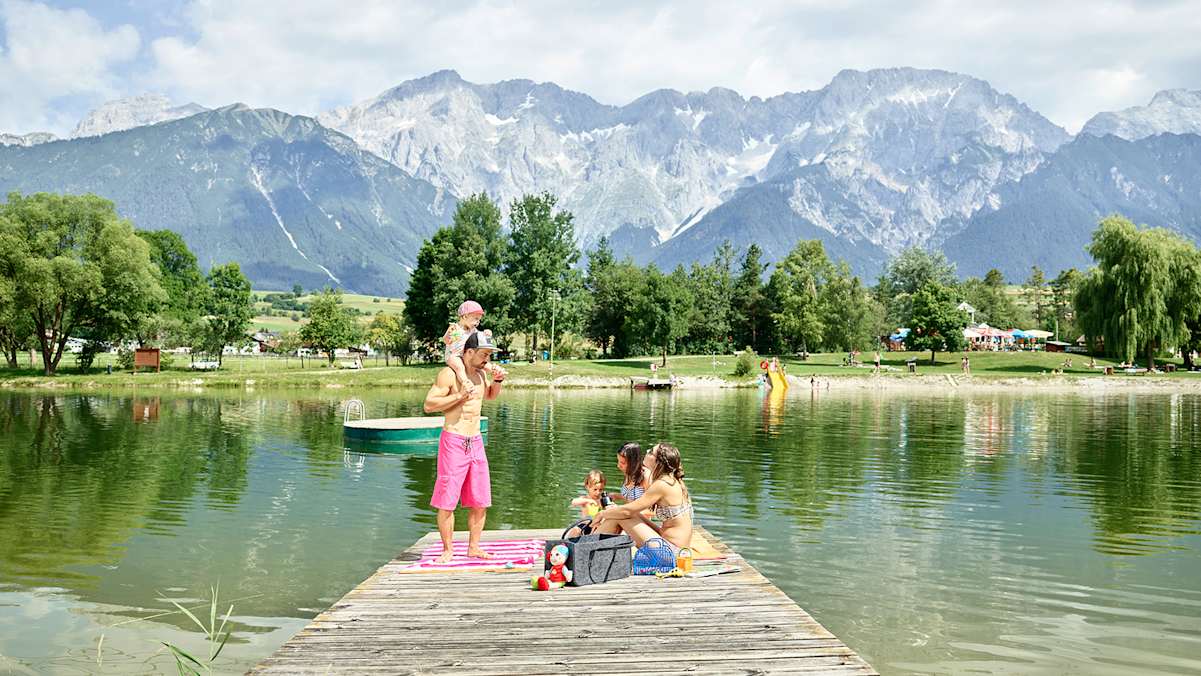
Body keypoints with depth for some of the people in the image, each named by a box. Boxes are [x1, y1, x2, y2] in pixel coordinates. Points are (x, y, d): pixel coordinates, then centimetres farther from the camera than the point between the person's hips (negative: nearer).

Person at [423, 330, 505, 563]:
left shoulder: (481, 373, 11)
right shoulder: (449, 374, -11)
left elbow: (490, 395, 31)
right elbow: (429, 404, -16)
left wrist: (497, 381, 10)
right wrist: (459, 396, -23)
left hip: (476, 442, 7)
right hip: (453, 441, -7)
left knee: (480, 502, 8)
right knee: (447, 501, -3)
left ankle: (473, 547, 20)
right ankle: (448, 550, 8)